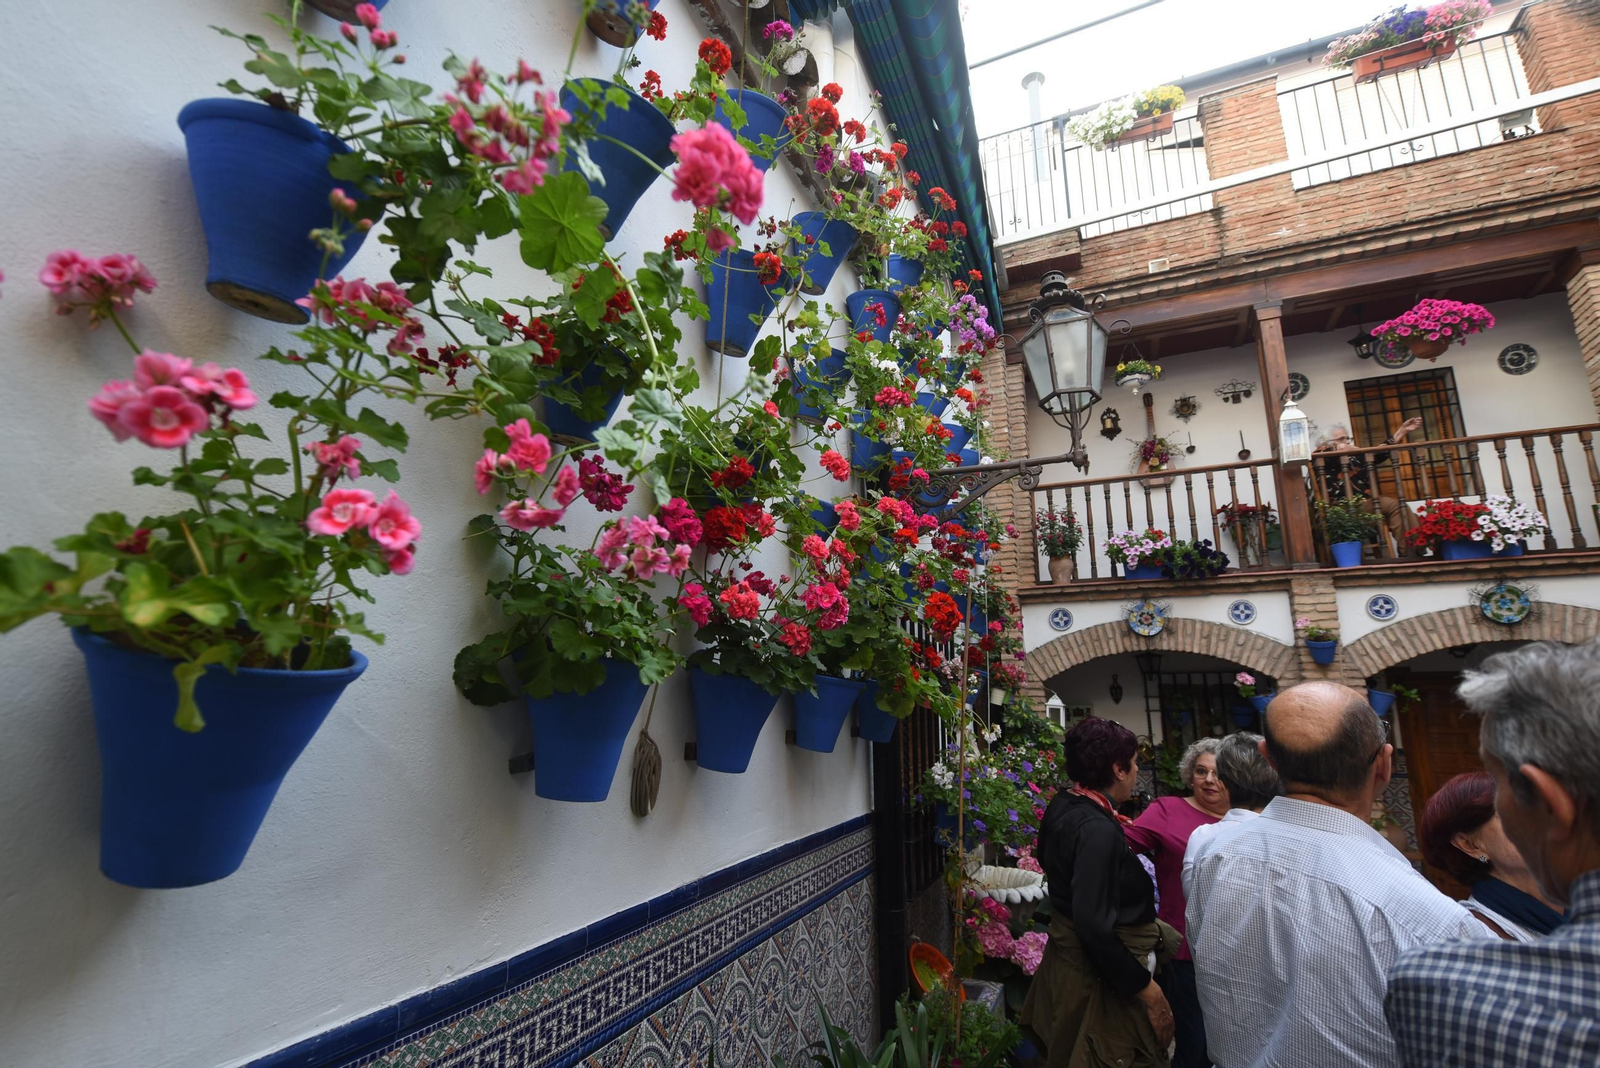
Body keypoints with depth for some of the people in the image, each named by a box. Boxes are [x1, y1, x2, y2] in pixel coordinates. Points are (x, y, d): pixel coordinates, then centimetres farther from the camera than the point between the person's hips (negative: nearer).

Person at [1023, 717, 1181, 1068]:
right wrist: (1145, 986, -19)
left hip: (1068, 958, 9)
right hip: (1100, 974, -9)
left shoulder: (1063, 806, -1)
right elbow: (1095, 927, -29)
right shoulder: (1098, 831, -28)